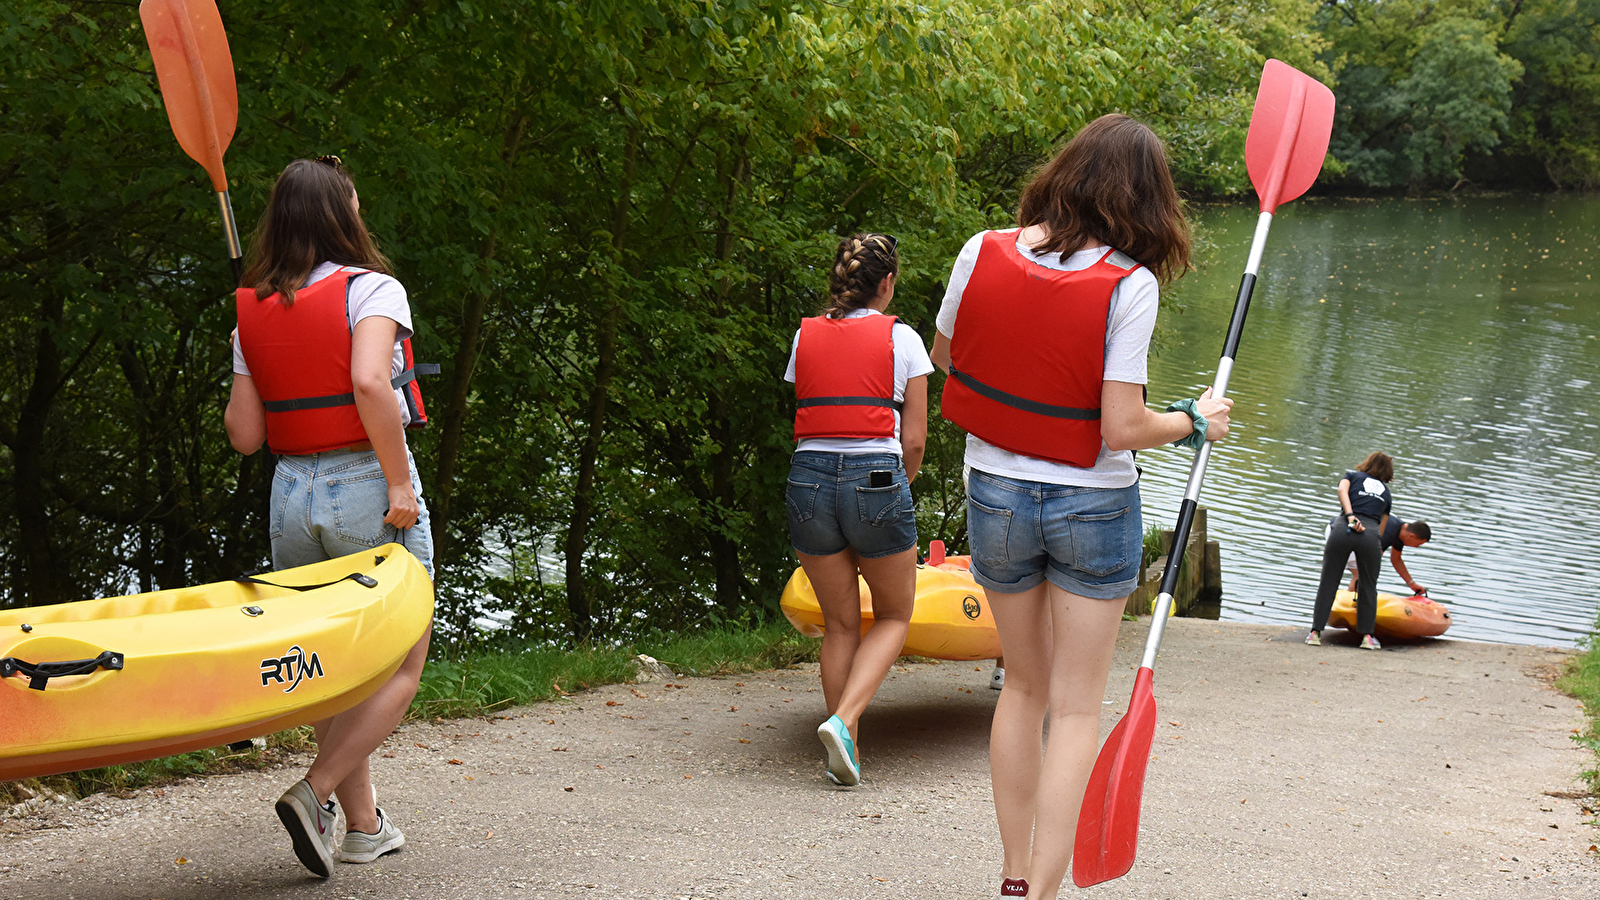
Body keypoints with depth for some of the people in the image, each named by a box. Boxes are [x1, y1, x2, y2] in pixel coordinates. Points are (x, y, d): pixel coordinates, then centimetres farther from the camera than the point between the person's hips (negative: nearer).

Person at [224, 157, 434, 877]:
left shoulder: (252, 313, 6)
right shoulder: (371, 288, -9)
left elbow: (244, 433, 5)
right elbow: (369, 382, -25)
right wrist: (400, 483, -19)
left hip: (292, 495, 6)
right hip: (366, 490, -5)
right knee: (401, 665, 6)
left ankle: (363, 825, 18)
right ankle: (315, 792, -9)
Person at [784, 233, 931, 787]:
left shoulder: (805, 336, 11)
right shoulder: (900, 339, 2)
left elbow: (807, 417, 12)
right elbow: (913, 440, 2)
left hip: (809, 476, 3)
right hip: (876, 477, -3)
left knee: (840, 624, 16)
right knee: (894, 616, 14)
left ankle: (846, 753, 15)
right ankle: (844, 720, -6)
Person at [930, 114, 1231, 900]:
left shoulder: (983, 252, -7)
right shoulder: (1129, 283, -17)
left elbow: (944, 356, 8)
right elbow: (1122, 430, -19)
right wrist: (1194, 422, -1)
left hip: (996, 496, 4)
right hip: (1092, 507, -4)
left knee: (1024, 687, 20)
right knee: (1075, 708, 7)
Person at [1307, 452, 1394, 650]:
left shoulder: (1352, 476, 23)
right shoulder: (1386, 494, 28)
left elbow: (1342, 490, -1)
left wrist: (1350, 516, -12)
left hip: (1343, 529, -1)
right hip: (1371, 534, 1)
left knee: (1328, 582, 8)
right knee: (1368, 586, 16)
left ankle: (1315, 632, 8)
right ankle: (1367, 635, 13)